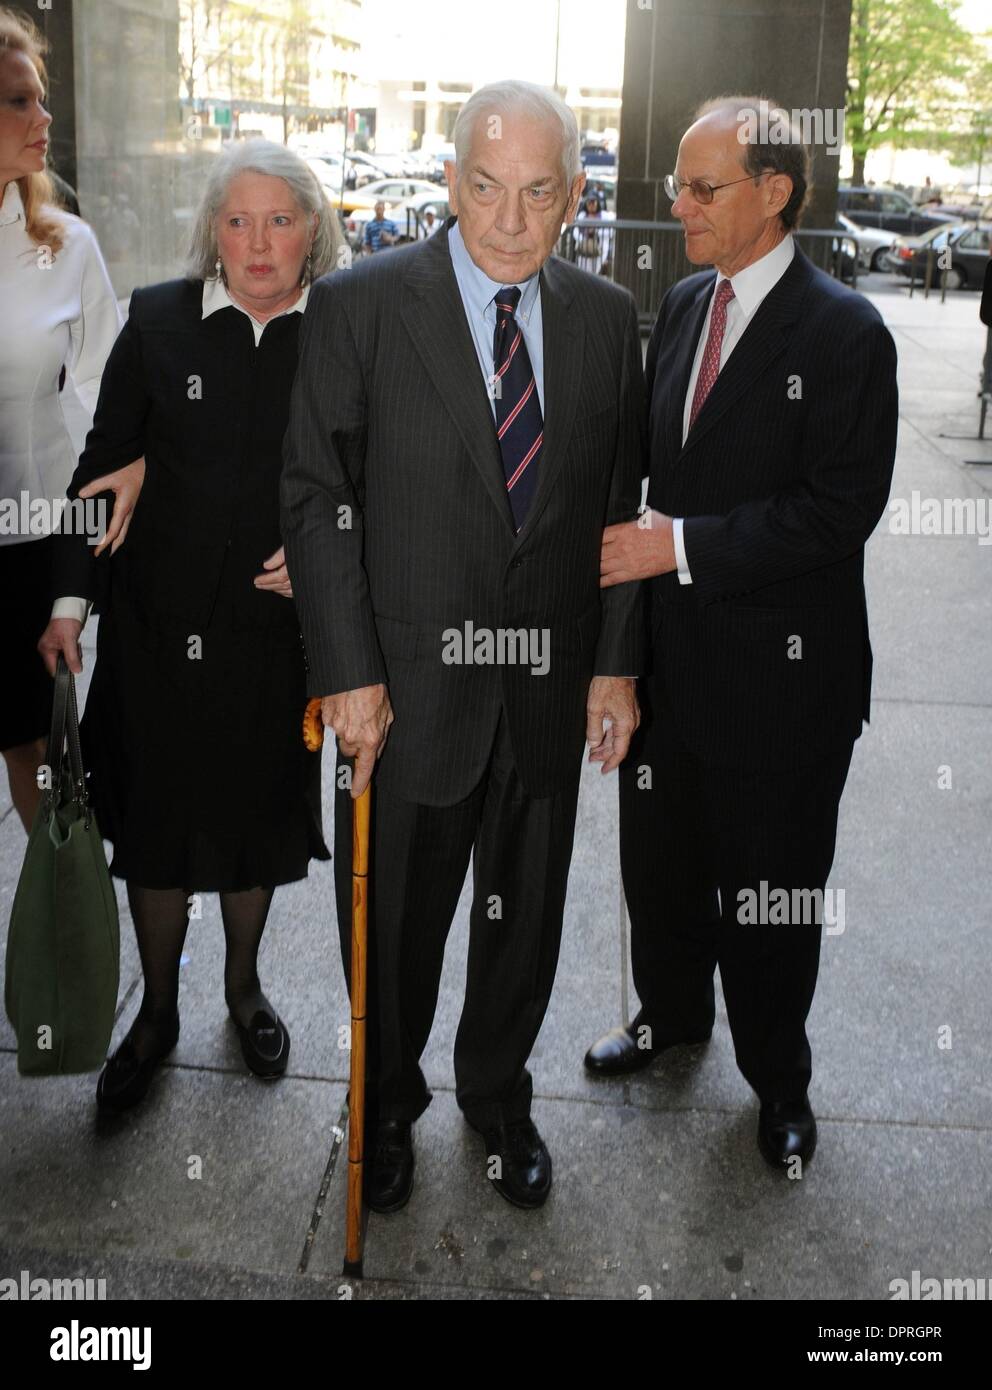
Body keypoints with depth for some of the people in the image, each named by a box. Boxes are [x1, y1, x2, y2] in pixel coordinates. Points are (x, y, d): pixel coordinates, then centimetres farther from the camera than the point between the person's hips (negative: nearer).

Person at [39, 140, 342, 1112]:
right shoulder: (157, 321, -3)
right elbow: (103, 465, 0)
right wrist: (71, 599, -3)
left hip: (278, 624, 0)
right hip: (161, 624, 0)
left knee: (257, 814, 16)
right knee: (155, 821, 11)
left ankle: (243, 986, 41)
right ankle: (156, 1014, 32)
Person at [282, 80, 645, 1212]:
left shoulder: (606, 319, 2)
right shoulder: (359, 305, -9)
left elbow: (620, 504, 7)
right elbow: (316, 495, -8)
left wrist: (616, 663, 3)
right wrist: (348, 672, -13)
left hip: (551, 684, 3)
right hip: (407, 684, -3)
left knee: (525, 914, 18)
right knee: (393, 918, 14)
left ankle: (497, 1093, 43)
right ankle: (387, 1101, 40)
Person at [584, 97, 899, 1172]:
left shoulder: (844, 333, -15)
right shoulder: (682, 308, 8)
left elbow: (839, 510, -21)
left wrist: (682, 546, -23)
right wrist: (630, 538, -1)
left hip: (779, 674, -6)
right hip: (669, 651, 7)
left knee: (767, 890, 9)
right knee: (658, 861, 21)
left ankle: (777, 1079, 33)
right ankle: (670, 1013, 47)